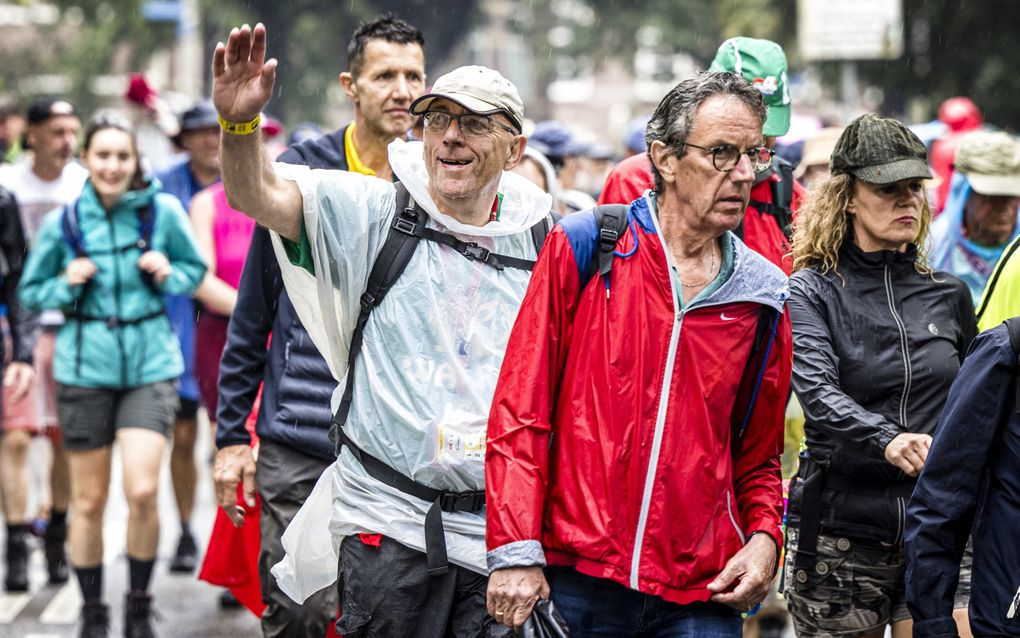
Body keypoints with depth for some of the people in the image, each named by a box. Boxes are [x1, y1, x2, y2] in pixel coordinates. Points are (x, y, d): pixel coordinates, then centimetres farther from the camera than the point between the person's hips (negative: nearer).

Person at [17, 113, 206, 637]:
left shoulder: (163, 211, -3)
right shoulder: (62, 223, -2)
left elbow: (195, 270, 11)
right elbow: (30, 290, 9)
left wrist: (168, 273, -10)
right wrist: (67, 285, -10)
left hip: (151, 364, -1)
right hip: (85, 369, 1)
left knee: (142, 490, -13)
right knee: (89, 500, 6)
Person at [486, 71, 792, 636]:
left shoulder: (763, 296, 10)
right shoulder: (583, 249, 0)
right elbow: (520, 408, -3)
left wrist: (764, 536, -2)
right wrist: (515, 551, -10)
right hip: (571, 581, -2)